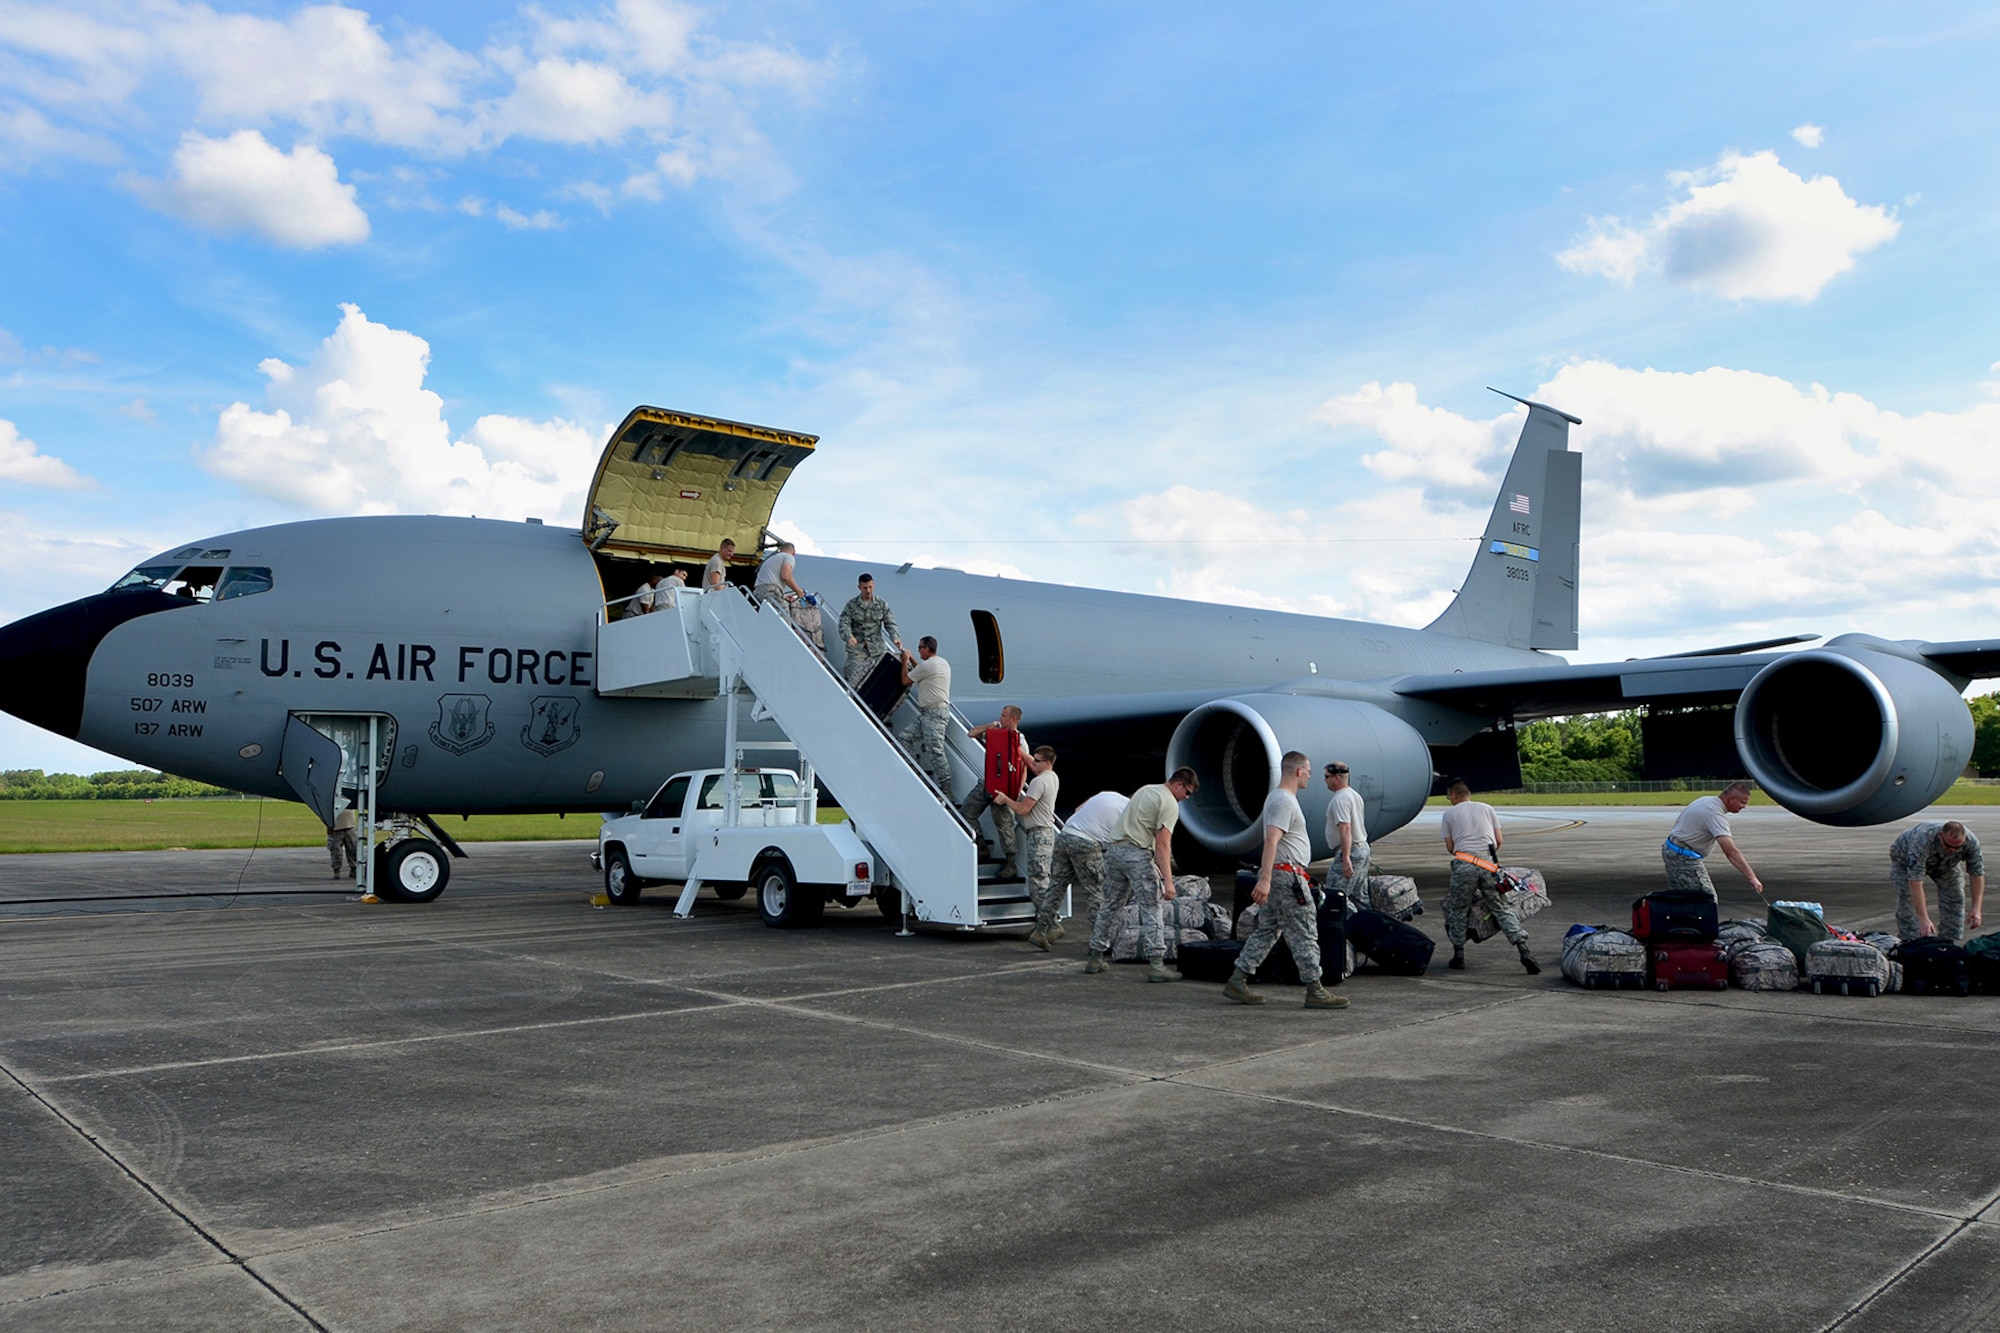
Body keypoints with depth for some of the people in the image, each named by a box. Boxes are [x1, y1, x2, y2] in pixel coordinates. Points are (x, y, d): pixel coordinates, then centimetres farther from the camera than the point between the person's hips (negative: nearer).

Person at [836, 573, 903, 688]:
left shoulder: (882, 604, 4)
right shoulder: (851, 604, 0)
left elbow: (890, 623, 2)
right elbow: (844, 623, -7)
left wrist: (895, 638, -18)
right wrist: (848, 636, -30)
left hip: (876, 649, 2)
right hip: (857, 649, -2)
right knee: (854, 682, -12)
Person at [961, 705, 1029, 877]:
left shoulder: (1020, 741, -8)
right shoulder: (994, 732, 7)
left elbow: (1024, 768, -9)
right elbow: (971, 733, 12)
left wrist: (1017, 791, -18)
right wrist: (989, 726, -3)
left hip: (1005, 788, -6)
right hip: (986, 783, 6)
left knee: (1004, 824, -2)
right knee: (966, 811, 5)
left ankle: (1010, 864, 7)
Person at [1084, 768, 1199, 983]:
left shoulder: (1145, 790, 21)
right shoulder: (1170, 804, -6)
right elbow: (1162, 843, -15)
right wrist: (1168, 880, -19)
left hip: (1114, 850, 8)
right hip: (1137, 855, -8)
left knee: (1109, 906, 16)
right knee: (1150, 909, -4)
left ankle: (1095, 957, 21)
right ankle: (1156, 964, -9)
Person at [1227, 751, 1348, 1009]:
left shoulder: (1277, 798, 18)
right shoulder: (1284, 801, -16)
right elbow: (1271, 841, -26)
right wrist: (1265, 879, -33)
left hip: (1275, 875, 11)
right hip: (1286, 876, -11)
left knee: (1266, 931, 11)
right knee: (1304, 935, -3)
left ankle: (1237, 981, 10)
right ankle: (1315, 991, 2)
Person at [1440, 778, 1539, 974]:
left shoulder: (1449, 814, 14)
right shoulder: (1487, 808, 19)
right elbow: (1499, 840, 17)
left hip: (1464, 864, -2)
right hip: (1489, 865, 2)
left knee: (1456, 909, 13)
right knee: (1502, 909, 6)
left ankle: (1459, 956, 14)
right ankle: (1524, 949, -10)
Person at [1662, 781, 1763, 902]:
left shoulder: (1705, 800, 9)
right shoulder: (1715, 814, -23)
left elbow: (1679, 823, 18)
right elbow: (1730, 851, -31)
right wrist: (1752, 877, -32)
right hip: (1684, 857, -10)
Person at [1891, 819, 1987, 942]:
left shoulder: (1971, 842, -33)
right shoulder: (1922, 841, -46)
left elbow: (1977, 874, -23)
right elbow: (1915, 882, -47)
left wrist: (1976, 909, -32)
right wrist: (1923, 919, -50)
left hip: (1946, 863, 4)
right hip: (1905, 857, -4)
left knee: (1955, 898, -7)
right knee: (1907, 900, -18)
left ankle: (1949, 943, 4)